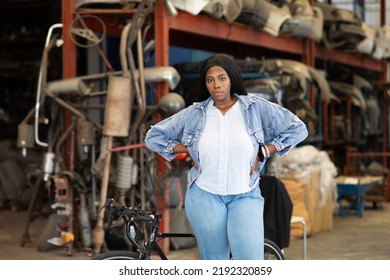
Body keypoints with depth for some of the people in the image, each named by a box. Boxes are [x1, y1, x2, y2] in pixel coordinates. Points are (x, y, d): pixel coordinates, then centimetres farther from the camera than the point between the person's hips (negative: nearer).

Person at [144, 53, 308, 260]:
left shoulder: (256, 107, -1)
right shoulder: (193, 113, 2)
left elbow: (297, 129, 2)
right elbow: (154, 136, 10)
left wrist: (262, 154, -2)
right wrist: (189, 151, 1)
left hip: (245, 196, -1)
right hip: (205, 196, 1)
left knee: (250, 261, -18)